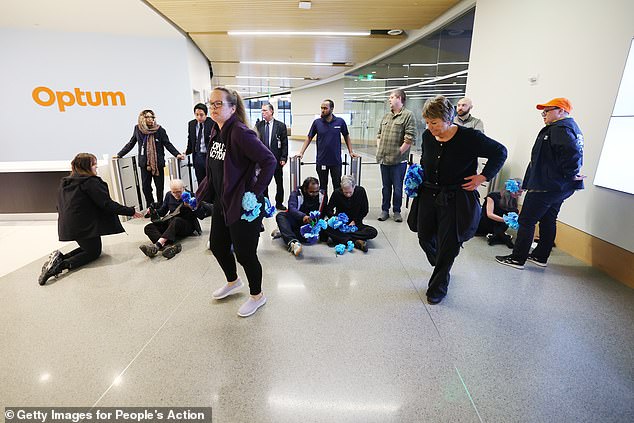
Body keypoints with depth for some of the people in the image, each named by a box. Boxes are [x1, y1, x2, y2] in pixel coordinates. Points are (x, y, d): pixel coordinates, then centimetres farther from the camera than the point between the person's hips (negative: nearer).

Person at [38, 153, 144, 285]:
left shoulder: (64, 183, 12)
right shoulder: (91, 182, -15)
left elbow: (60, 206, 18)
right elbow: (107, 204, -21)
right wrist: (131, 211, -17)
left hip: (68, 226, 8)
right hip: (86, 226, -8)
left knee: (88, 247, 27)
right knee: (94, 252, 11)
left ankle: (60, 257, 5)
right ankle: (62, 265, -12)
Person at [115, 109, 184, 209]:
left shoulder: (159, 129, -3)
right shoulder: (137, 129, 5)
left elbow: (168, 144, -2)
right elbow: (131, 144, 15)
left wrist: (177, 154, -15)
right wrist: (119, 155, 16)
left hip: (158, 163, -2)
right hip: (144, 163, 2)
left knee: (159, 186, 4)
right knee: (145, 186, 3)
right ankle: (150, 207, 16)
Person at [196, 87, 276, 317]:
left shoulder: (240, 133, -20)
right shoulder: (216, 131, 7)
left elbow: (269, 161, -25)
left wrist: (255, 193, -23)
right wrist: (203, 192, 16)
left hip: (242, 205, -9)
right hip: (221, 202, 9)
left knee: (244, 253, 5)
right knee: (218, 246, 22)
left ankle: (257, 295, 31)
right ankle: (233, 282, 50)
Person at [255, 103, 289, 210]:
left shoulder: (280, 126, -1)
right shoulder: (258, 125, 6)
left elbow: (284, 144, -2)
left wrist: (283, 158, -8)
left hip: (276, 159, -1)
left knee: (279, 183, 8)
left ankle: (279, 203, 23)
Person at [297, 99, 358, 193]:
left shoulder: (340, 122, -2)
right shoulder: (317, 122, -1)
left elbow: (346, 137, 10)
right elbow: (309, 138, 6)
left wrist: (351, 152, 5)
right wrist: (301, 152, -2)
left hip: (336, 161, -1)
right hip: (321, 161, 1)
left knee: (337, 186, 6)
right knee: (323, 186, 11)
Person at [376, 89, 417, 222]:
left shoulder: (408, 115, -6)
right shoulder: (386, 116, 15)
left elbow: (410, 138, -14)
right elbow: (379, 134, 20)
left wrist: (398, 152, -13)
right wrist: (379, 149, 9)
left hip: (398, 161, -6)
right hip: (384, 159, 6)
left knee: (397, 188, 5)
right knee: (386, 187, 14)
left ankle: (397, 211, 20)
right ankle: (385, 210, 25)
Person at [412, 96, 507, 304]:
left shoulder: (469, 137, -14)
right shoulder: (428, 136, 0)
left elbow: (500, 152, -2)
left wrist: (483, 177, -8)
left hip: (455, 199, -5)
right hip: (428, 194, 5)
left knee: (447, 244, 2)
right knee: (425, 238, 11)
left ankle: (438, 287, 22)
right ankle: (441, 267, 43)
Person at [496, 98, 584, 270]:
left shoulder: (560, 129, -17)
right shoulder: (572, 127, 18)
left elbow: (572, 152, -30)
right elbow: (575, 151, 19)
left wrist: (570, 174, -18)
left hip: (545, 187, -11)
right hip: (560, 187, 11)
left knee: (526, 221, -3)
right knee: (548, 221, 16)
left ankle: (517, 258, 3)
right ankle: (540, 257, 27)